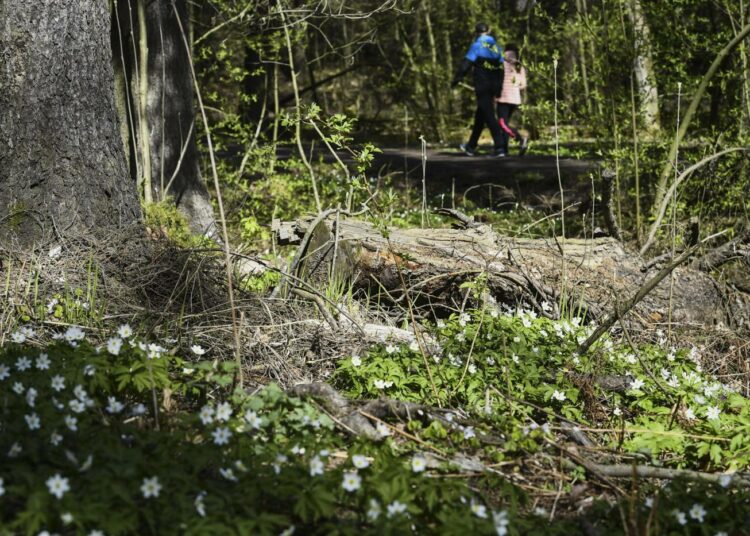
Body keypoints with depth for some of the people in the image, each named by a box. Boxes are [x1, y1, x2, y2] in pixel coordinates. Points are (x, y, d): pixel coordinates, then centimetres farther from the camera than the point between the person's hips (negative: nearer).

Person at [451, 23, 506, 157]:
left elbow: (466, 64, -13)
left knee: (489, 116, -8)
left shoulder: (476, 46, -8)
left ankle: (499, 147, -17)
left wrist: (455, 80, -6)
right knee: (479, 116, 17)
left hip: (481, 86, -6)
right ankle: (471, 147, 26)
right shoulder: (497, 47, 11)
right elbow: (501, 67, 11)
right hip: (494, 86, 6)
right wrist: (498, 89, 15)